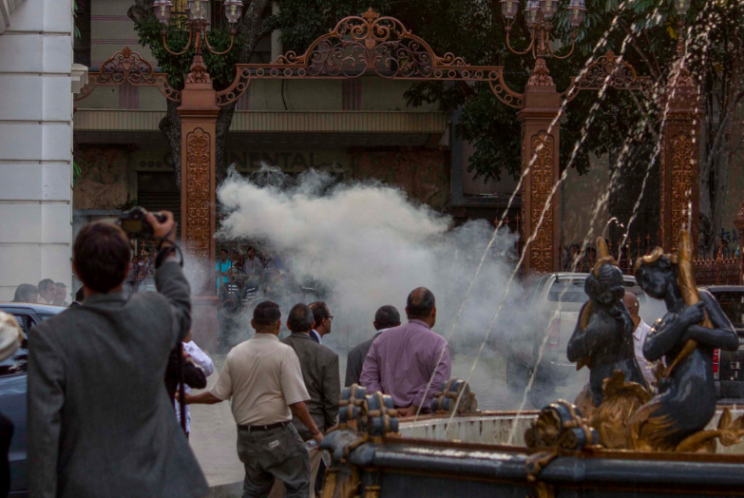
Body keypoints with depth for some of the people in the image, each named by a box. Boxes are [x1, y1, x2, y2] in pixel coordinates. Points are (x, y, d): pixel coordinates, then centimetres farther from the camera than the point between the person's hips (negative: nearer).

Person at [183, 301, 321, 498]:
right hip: (277, 435, -6)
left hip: (246, 435, 6)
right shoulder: (284, 352, -13)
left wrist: (190, 399, 24)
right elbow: (296, 402, -16)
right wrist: (316, 432, -7)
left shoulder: (236, 353, 2)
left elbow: (217, 395, 6)